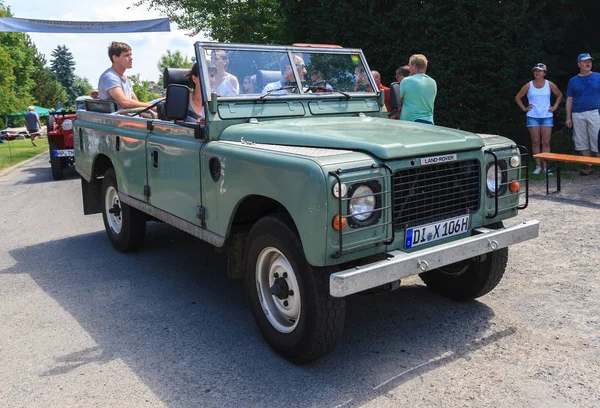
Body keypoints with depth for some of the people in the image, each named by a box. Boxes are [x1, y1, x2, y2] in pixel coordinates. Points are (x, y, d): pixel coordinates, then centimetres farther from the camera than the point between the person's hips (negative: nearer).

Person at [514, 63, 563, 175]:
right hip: (533, 117, 0)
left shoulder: (549, 84, 5)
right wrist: (524, 108, 4)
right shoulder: (529, 85, 3)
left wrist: (555, 106, 8)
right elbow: (517, 97, 12)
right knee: (535, 142, -1)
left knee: (546, 142, -2)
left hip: (547, 116, 0)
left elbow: (559, 95, 19)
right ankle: (538, 166, 4)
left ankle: (545, 166, 0)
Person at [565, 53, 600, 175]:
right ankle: (588, 166, 13)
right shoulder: (573, 81, 11)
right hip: (578, 115, 2)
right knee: (582, 142, 5)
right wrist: (568, 118, 6)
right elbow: (569, 100, 11)